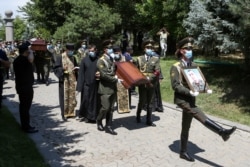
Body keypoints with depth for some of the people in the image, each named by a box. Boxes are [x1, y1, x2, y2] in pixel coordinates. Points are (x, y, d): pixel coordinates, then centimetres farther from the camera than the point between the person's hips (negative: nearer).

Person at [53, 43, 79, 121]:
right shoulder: (61, 57, -5)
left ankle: (70, 112, 20)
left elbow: (76, 66, 21)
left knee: (72, 96, 8)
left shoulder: (73, 58, 11)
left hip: (72, 80, 5)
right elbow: (56, 68, -5)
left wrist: (76, 69, -2)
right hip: (64, 80, -5)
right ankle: (64, 114, 6)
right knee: (64, 97, -3)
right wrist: (63, 70, -21)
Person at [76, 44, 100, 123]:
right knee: (85, 100, 1)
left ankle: (92, 116, 20)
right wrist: (80, 86, -5)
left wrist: (100, 74, -14)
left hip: (96, 84, 1)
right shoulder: (84, 60, 0)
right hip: (86, 84, -1)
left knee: (94, 101, 6)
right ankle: (83, 115, 20)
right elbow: (81, 73, -1)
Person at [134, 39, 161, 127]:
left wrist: (149, 78, -16)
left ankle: (149, 120, 17)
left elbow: (157, 72, -5)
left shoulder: (156, 59, 6)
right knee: (142, 101, -1)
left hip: (151, 84, 1)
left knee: (150, 102, 6)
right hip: (142, 83, 0)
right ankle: (138, 115, 26)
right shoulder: (139, 59, 11)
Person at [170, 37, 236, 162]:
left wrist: (206, 89, -6)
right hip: (181, 99, -7)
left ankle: (183, 152, 22)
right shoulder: (176, 67, -9)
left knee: (186, 127, 12)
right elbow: (175, 85, -17)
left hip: (191, 99, 7)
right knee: (200, 115, -25)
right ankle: (222, 132, -28)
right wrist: (190, 92, -28)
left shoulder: (194, 65, 11)